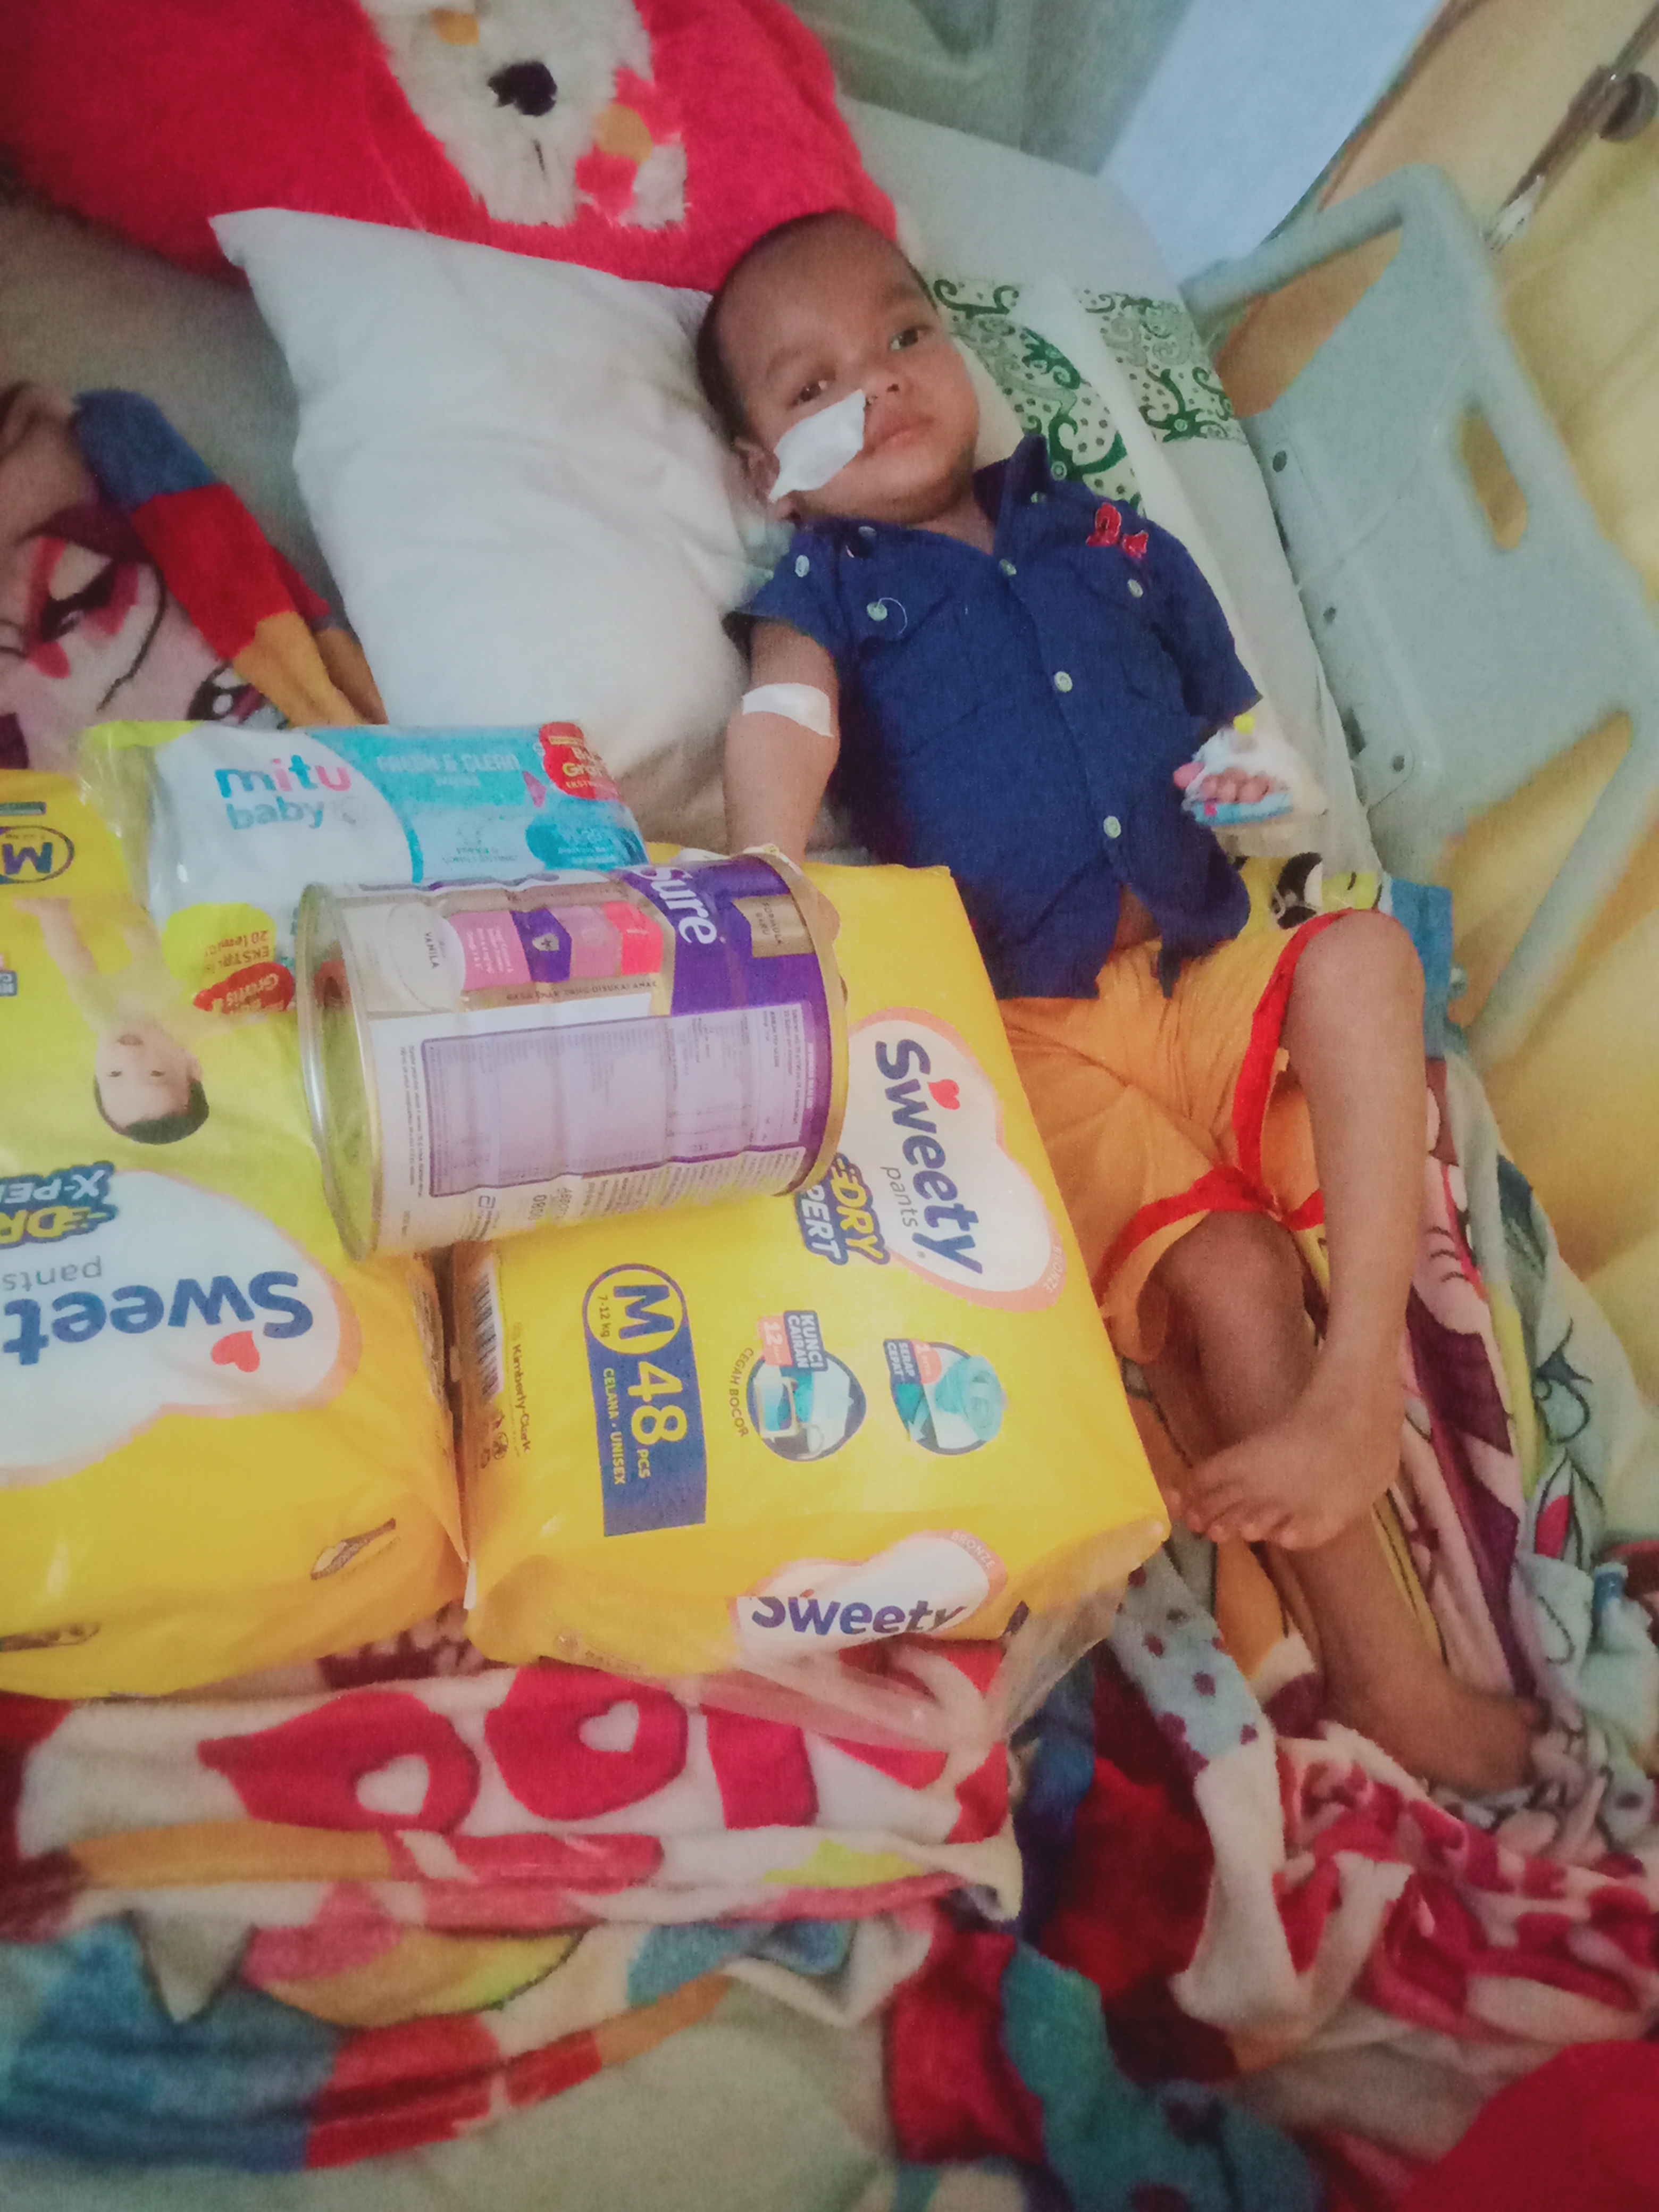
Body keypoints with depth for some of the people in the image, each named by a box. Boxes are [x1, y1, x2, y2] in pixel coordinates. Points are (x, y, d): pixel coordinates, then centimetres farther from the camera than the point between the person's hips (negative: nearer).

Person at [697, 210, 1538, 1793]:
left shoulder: (1113, 548, 21)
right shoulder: (824, 594, 10)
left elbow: (1243, 735, 27)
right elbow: (777, 731, -12)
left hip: (1211, 980, 4)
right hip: (1032, 1038, -4)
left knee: (1362, 954, -27)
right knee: (1227, 1273, -22)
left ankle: (1358, 1388, -27)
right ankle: (1377, 1670, -7)